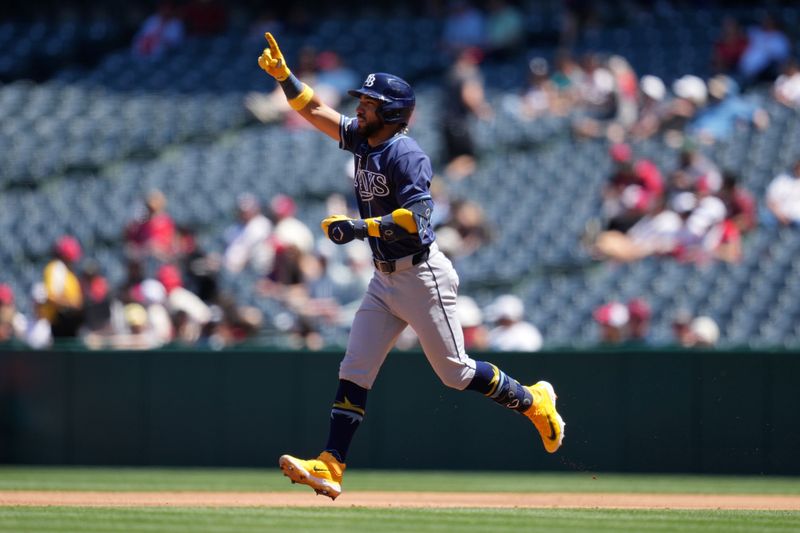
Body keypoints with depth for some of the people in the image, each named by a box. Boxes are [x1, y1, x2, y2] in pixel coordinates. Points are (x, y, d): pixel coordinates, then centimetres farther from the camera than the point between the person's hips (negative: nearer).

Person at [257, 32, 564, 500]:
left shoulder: (405, 153, -18)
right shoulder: (364, 140, 7)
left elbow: (417, 214, -27)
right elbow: (314, 110, 12)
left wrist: (362, 227, -31)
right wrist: (283, 73, 0)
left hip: (423, 277, -9)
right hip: (386, 280, 9)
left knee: (454, 372, 1)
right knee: (354, 372, -1)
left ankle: (533, 401, 22)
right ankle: (330, 466, -5)